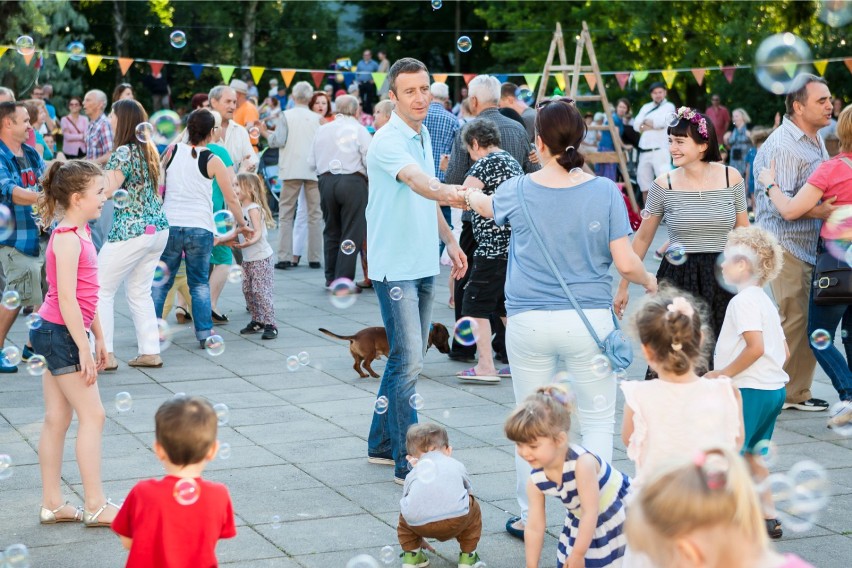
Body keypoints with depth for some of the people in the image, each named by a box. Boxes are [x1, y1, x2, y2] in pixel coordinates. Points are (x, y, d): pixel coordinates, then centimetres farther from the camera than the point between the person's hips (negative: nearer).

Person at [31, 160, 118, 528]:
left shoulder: (79, 233, 12)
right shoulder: (68, 238, -18)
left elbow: (86, 295, 19)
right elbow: (66, 298, -22)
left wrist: (99, 337, 21)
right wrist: (84, 348, -21)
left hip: (55, 334, 10)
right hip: (60, 333, -10)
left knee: (57, 418, 11)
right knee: (92, 415, -6)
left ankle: (52, 504, 16)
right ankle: (95, 506, -1)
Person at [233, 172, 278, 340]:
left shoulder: (253, 208, -16)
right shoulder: (241, 209, 10)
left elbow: (258, 232, -25)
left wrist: (249, 242, -42)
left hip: (260, 257, -9)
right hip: (247, 258, 9)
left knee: (261, 290, -11)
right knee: (248, 290, 11)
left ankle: (270, 324, -9)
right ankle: (257, 321, 21)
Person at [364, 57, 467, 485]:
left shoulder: (424, 136, 11)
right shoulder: (388, 141, -17)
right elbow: (415, 181, -38)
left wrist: (449, 240, 23)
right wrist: (447, 192, -56)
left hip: (424, 265, 9)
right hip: (395, 267, -9)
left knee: (405, 359, 15)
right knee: (408, 362, -11)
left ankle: (381, 445, 26)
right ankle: (408, 463, -6)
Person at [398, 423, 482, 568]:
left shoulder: (413, 474, 34)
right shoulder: (456, 465, 32)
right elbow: (467, 490, 45)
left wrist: (420, 538, 59)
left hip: (418, 523, 1)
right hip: (456, 518, -1)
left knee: (404, 518, 36)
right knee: (473, 509, 33)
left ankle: (411, 555, 28)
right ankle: (467, 556, 32)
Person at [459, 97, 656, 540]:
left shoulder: (519, 191, -3)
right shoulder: (605, 192, -7)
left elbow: (484, 204, 21)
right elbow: (626, 263, -8)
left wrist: (468, 193, 45)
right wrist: (651, 283, 14)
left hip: (529, 321, 1)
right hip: (589, 320, -1)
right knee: (598, 420, 12)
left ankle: (529, 518, 23)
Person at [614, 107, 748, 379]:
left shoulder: (731, 178, 0)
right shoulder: (664, 186, -2)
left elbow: (743, 232, 9)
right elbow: (643, 238, 7)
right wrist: (623, 287, 8)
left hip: (721, 281, 1)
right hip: (677, 280, -1)